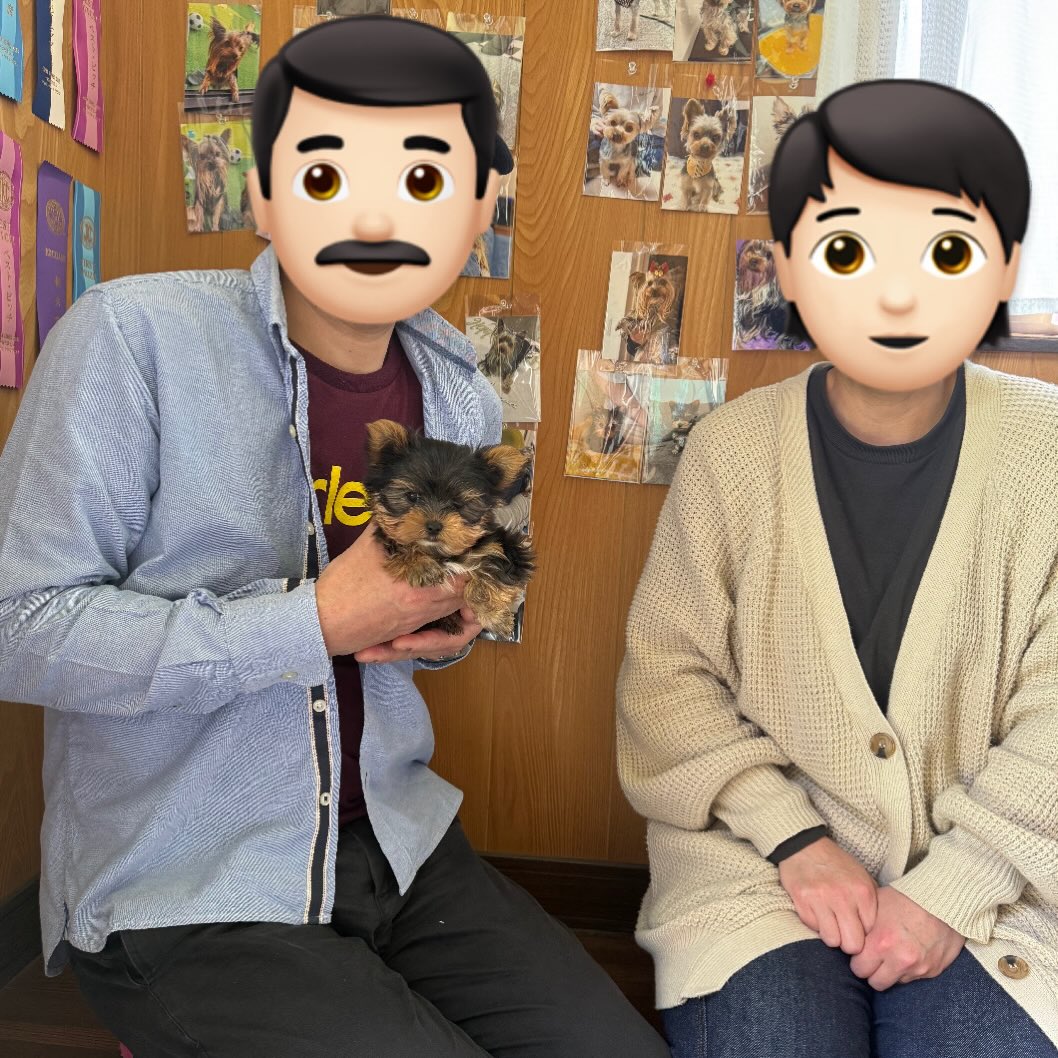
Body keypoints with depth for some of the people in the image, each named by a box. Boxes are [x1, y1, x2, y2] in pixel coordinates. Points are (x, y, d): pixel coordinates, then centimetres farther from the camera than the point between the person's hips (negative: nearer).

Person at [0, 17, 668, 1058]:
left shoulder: (461, 404, 2)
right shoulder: (132, 337, -14)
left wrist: (447, 623, -6)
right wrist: (315, 621, -23)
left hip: (395, 846, 6)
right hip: (176, 893, -5)